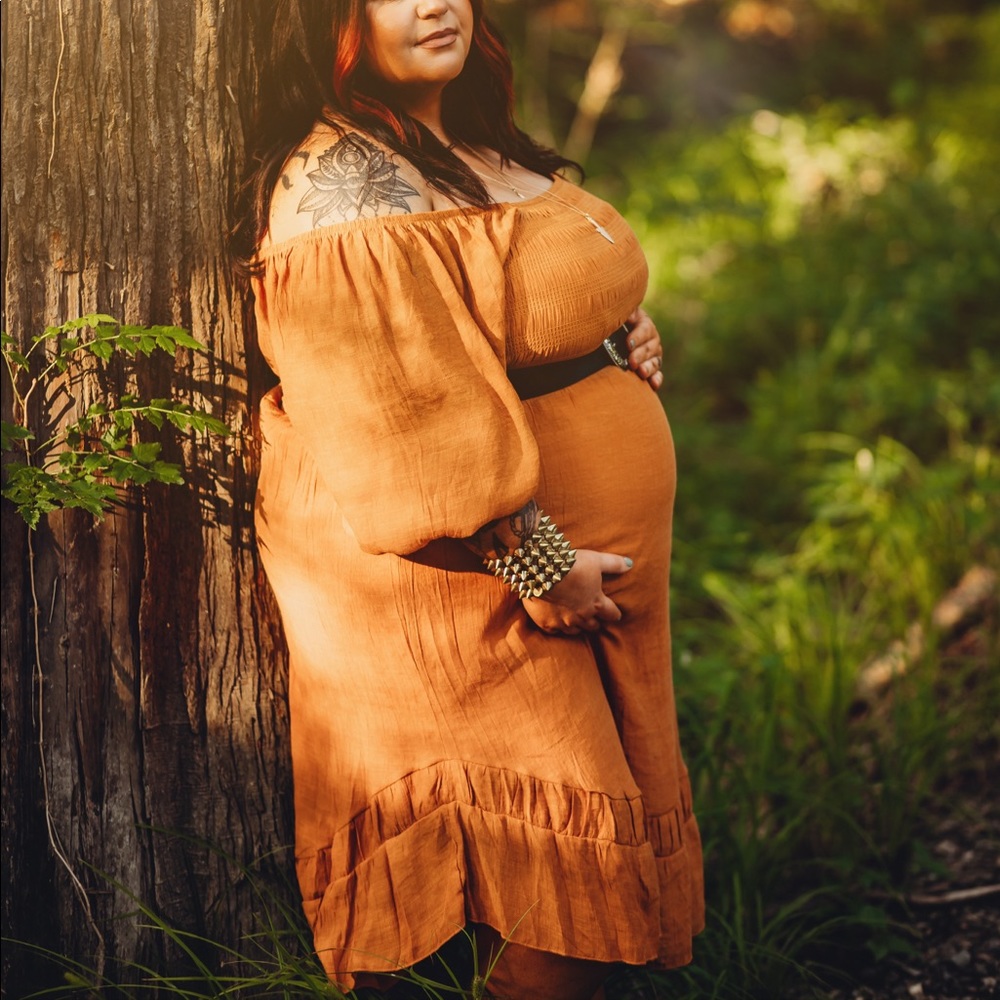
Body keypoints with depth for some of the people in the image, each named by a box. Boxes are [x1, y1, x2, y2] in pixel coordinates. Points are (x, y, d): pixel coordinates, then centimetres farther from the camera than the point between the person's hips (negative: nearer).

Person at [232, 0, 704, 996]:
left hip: (586, 553, 9)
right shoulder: (342, 187, -18)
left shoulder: (473, 147, 12)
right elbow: (405, 422, -23)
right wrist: (536, 560, -21)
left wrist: (623, 333, 6)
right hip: (478, 580, -9)